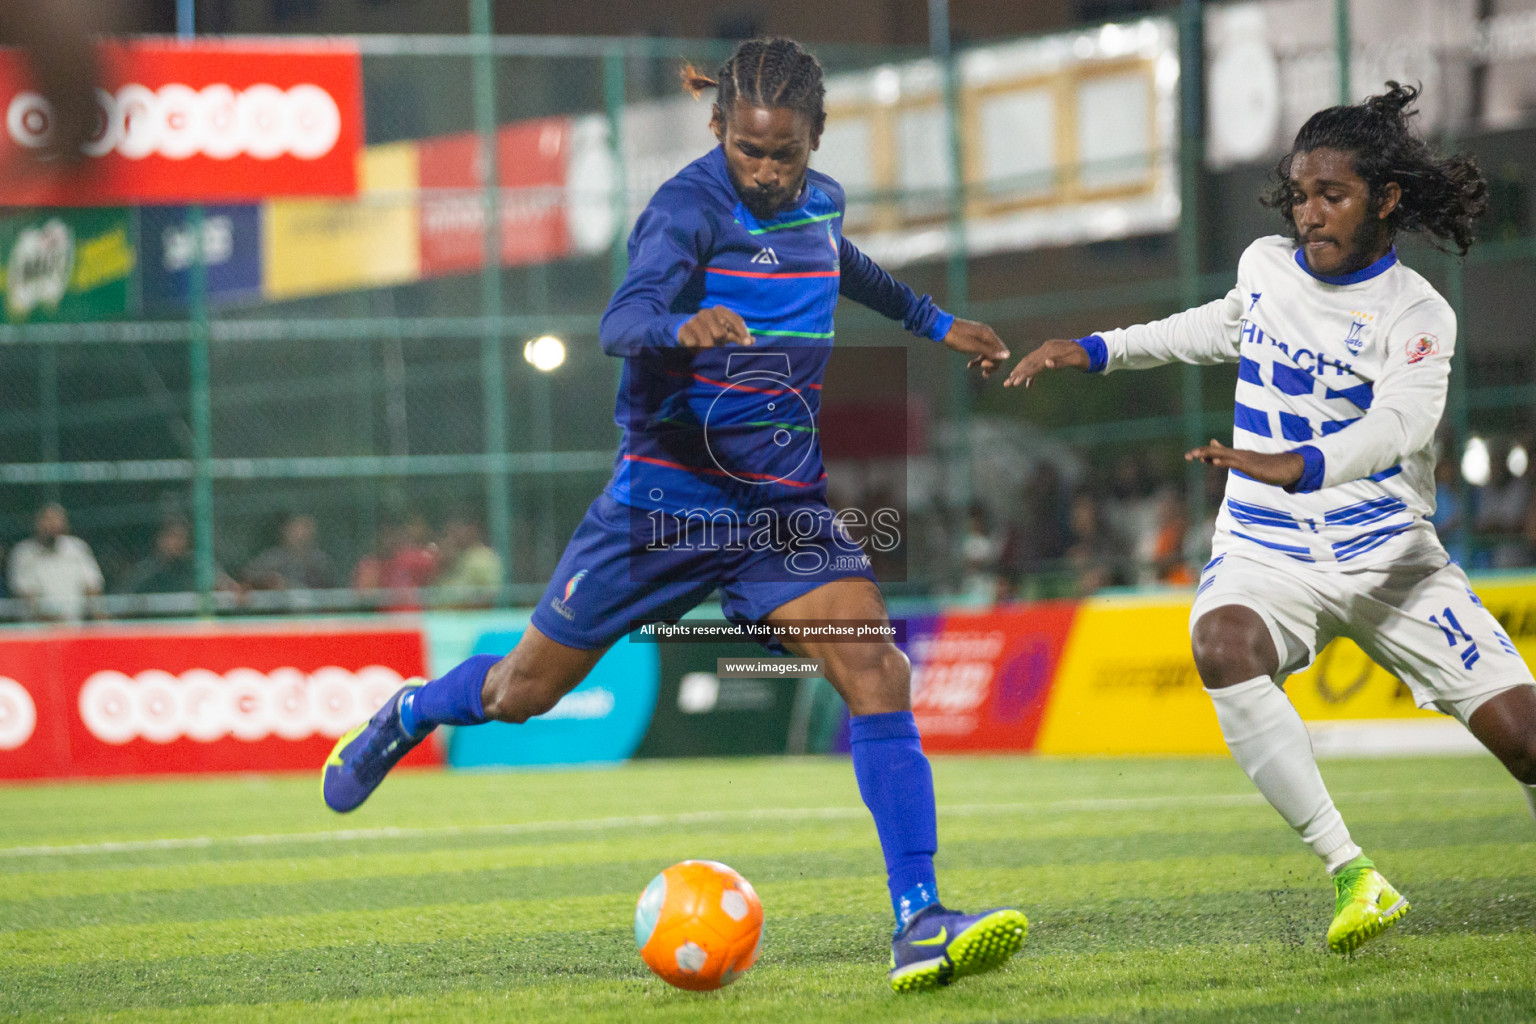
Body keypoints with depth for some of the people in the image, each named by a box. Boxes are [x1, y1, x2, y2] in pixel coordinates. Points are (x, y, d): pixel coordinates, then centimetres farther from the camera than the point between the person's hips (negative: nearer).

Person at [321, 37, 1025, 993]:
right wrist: (682, 327, -55)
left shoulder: (818, 202, 5)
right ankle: (409, 715, 44)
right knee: (526, 690, 9)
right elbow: (621, 320, -33)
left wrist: (932, 321, 40)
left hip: (785, 504, 4)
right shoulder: (692, 206, -16)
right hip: (667, 497, -4)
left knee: (876, 673, -18)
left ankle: (919, 927, -22)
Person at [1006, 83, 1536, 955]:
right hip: (1268, 549, 3)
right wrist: (1095, 351, 32)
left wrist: (1296, 467, -48)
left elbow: (1400, 424, -30)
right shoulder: (1265, 266, 7)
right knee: (1223, 644, -34)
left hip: (1388, 555, -3)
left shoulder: (1415, 313, -10)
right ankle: (1352, 877, -34)